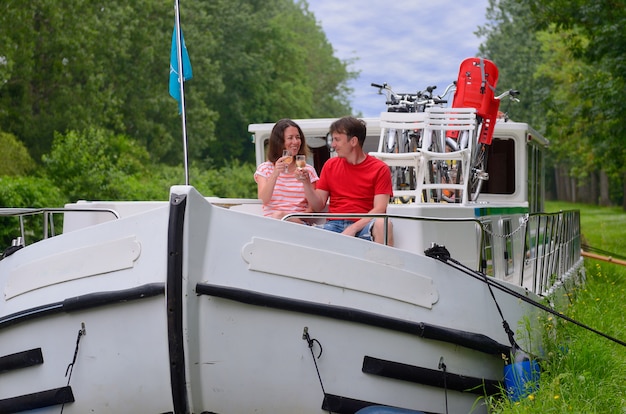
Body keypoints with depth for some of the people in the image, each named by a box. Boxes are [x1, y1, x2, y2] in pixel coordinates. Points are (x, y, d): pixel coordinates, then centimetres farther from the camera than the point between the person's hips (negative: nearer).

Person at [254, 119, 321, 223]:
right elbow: (263, 200, -6)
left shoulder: (307, 170, 15)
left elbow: (314, 207, 6)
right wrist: (275, 174, -18)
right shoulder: (264, 169, 11)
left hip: (299, 222, 0)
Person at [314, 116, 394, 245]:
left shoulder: (379, 169, 4)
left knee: (383, 224, -36)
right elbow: (319, 204, 14)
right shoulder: (330, 165, 16)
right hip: (334, 224, 2)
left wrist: (353, 228, -17)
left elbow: (379, 210, -5)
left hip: (363, 225, -2)